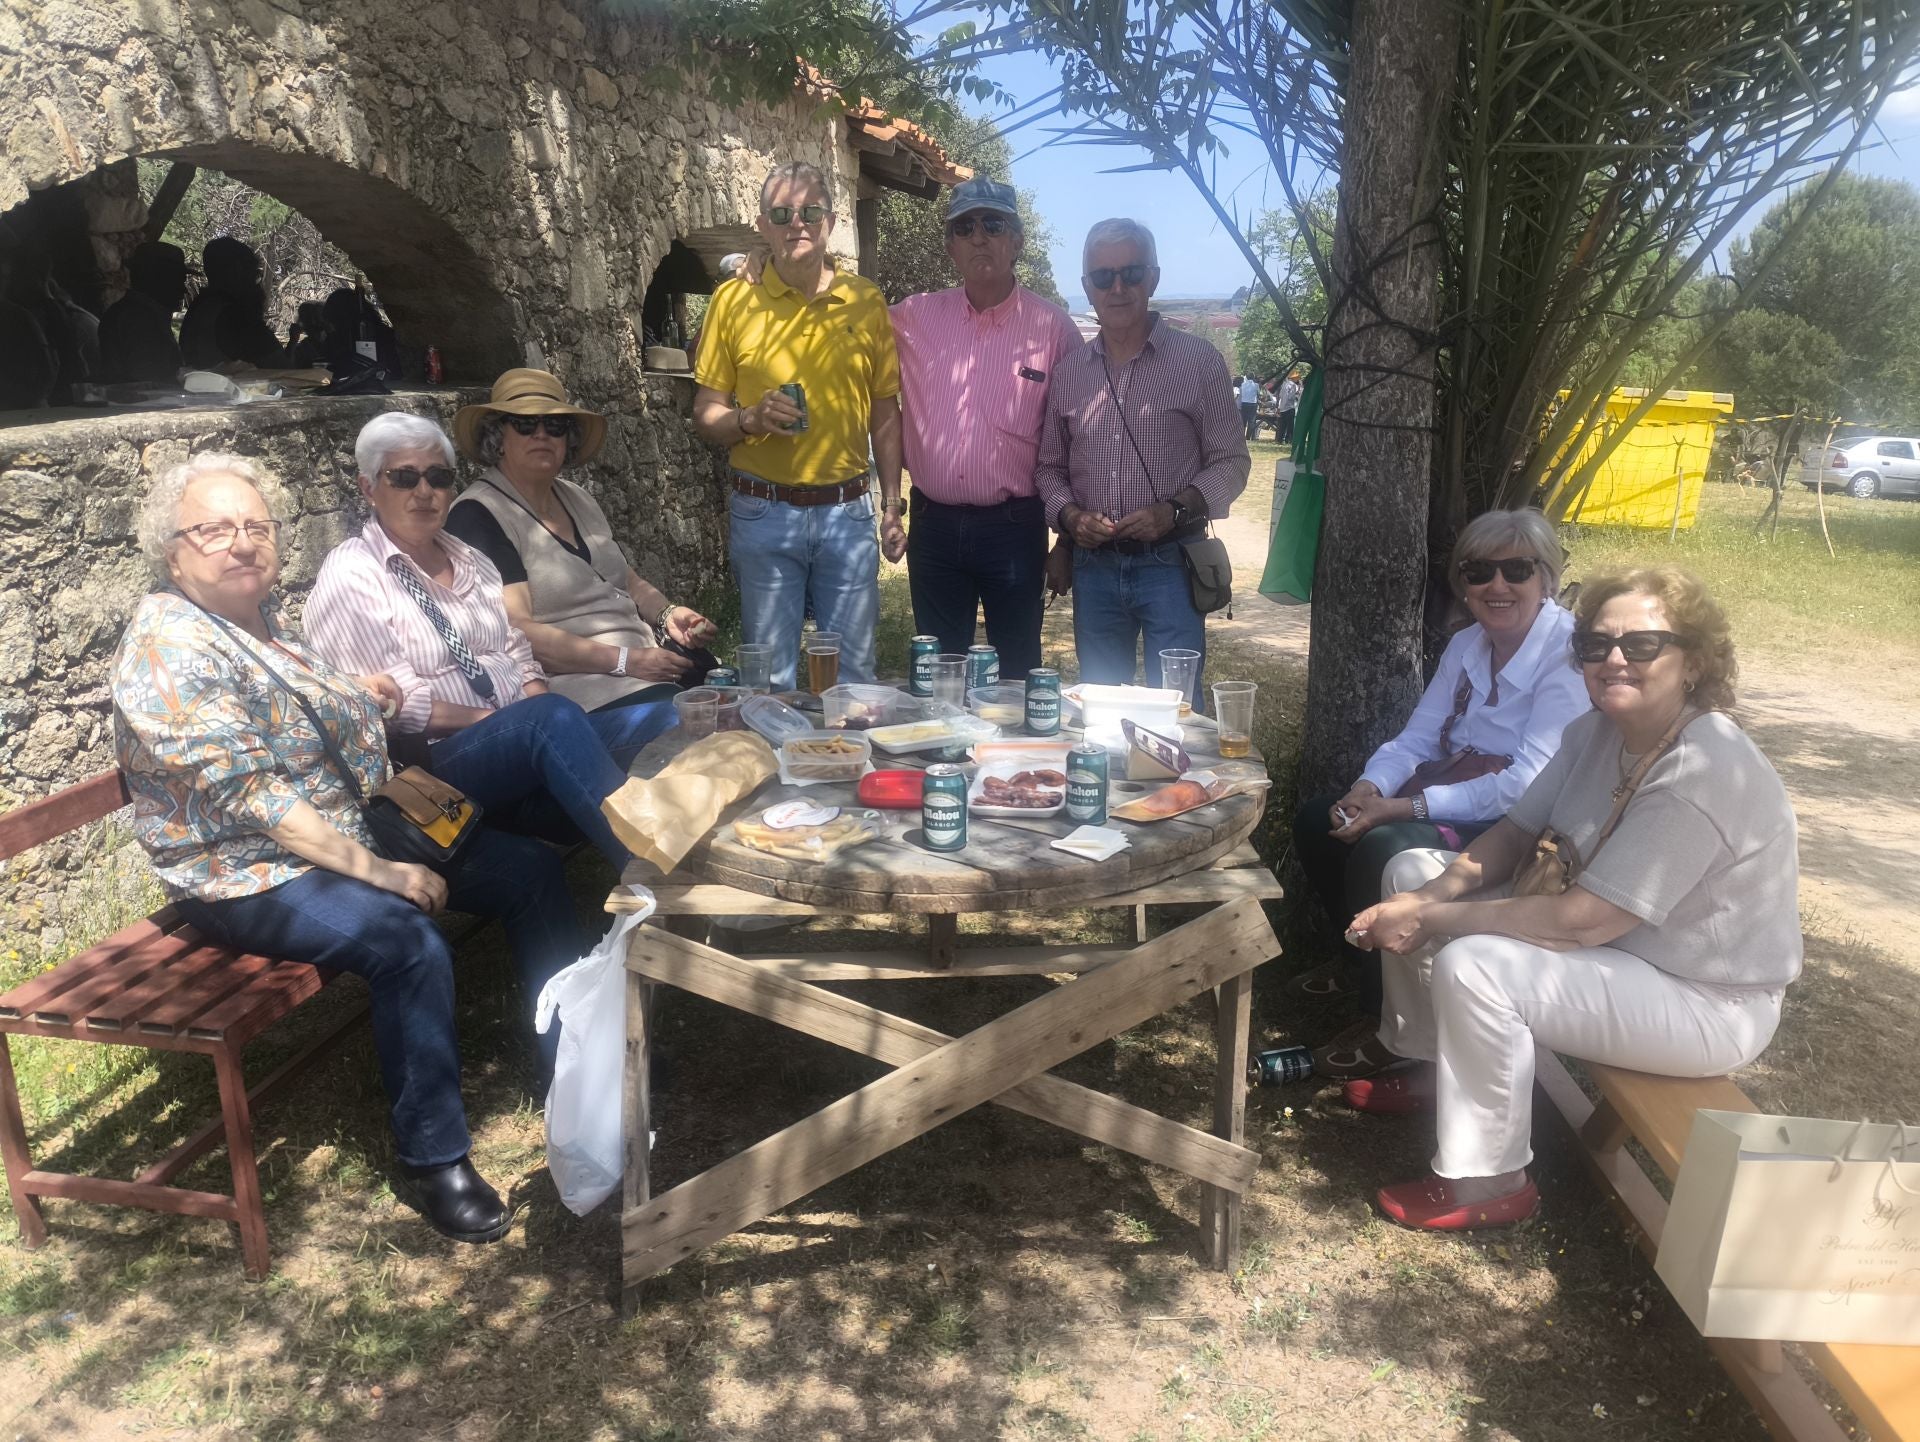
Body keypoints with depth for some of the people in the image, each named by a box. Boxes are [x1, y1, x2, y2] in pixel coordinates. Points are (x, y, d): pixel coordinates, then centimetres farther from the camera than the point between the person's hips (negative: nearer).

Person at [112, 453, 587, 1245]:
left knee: (529, 869, 2)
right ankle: (432, 1159, -17)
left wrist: (352, 696, 7)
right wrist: (375, 871, -26)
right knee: (408, 941, -35)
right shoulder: (167, 649, -19)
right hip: (249, 874, -9)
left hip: (348, 827, 9)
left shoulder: (258, 619, 8)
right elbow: (251, 797, -25)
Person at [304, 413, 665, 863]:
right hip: (432, 762, -7)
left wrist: (537, 703, -4)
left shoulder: (469, 560, 21)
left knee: (659, 726, -20)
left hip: (529, 739, 7)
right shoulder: (351, 575, -1)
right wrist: (498, 721, -13)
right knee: (552, 717, -38)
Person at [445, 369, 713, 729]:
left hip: (648, 668, 8)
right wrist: (626, 661, -18)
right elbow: (515, 632, -15)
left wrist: (667, 614, 2)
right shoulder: (477, 516, -6)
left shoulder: (578, 500, 19)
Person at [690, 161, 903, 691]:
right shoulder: (733, 300, 1)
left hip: (848, 511, 1)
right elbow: (705, 416, 3)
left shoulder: (866, 300, 6)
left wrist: (894, 503, 6)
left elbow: (885, 413, 10)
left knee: (853, 671, 9)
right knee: (771, 676, 7)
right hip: (764, 512, -1)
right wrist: (749, 420, -17)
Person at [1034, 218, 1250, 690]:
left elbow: (1231, 462, 1)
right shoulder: (1068, 372, 9)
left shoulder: (1198, 361, -1)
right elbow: (1049, 468, 15)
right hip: (1094, 564, 4)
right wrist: (1069, 515, -5)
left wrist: (1174, 510, -15)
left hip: (1169, 562, -3)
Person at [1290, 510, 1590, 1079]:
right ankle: (1358, 961, 20)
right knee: (1317, 817, -2)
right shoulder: (1466, 646, 7)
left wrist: (1402, 808, -30)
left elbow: (1529, 783, -27)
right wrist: (1367, 791, -17)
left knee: (1380, 848, -29)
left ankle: (1385, 1022, -10)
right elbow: (1416, 738, 6)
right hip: (1451, 800, 9)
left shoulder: (1570, 655, -18)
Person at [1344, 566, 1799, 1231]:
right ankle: (1431, 1067, 21)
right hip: (1614, 942, 9)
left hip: (1704, 1002, -9)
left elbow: (1583, 920, -32)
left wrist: (1432, 919, -26)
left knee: (1473, 968, -31)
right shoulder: (1598, 731, -3)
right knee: (1412, 873, 5)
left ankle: (1489, 1184, -10)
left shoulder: (1704, 774, -30)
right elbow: (1513, 834, 1)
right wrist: (1429, 896, -17)